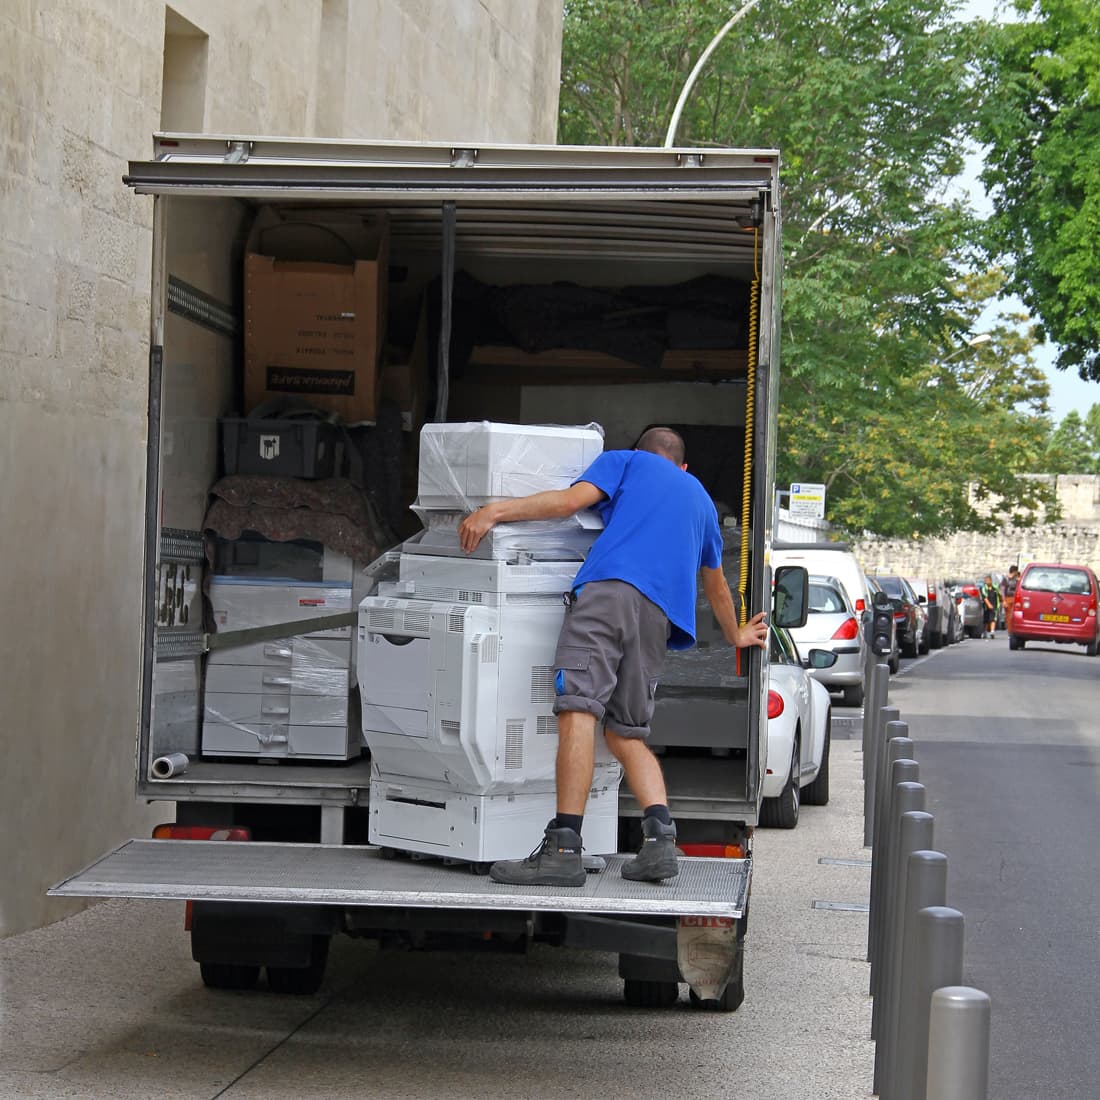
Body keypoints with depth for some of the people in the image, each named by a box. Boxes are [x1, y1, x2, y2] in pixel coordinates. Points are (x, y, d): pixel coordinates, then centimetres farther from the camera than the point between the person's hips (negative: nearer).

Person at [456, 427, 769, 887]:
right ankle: (659, 837, -10)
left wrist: (495, 511, 4)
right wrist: (735, 636, 66)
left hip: (610, 586, -6)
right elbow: (716, 584, 50)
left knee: (578, 709, -15)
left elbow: (571, 500, 4)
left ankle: (564, 849, -27)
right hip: (661, 613, 6)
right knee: (627, 732, 12)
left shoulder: (626, 461, 24)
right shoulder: (699, 497, 38)